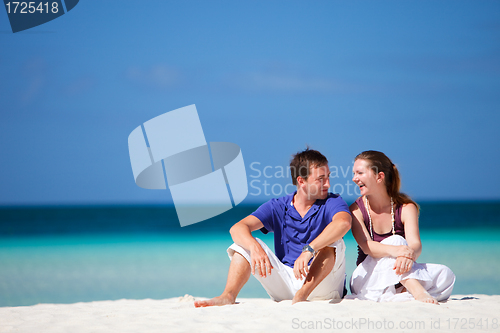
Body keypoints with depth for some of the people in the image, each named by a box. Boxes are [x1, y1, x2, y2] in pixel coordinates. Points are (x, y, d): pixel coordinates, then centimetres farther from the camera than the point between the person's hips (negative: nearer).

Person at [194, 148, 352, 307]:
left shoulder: (332, 202, -4)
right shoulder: (278, 207, 5)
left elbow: (344, 223, -30)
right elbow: (237, 228, -8)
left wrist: (309, 250, -43)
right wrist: (254, 247, -31)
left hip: (320, 285, -3)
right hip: (285, 284, 3)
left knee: (332, 242, -28)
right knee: (246, 244, -7)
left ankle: (302, 296, -43)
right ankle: (228, 295, -29)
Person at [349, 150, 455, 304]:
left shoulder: (406, 208, -2)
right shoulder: (356, 209, -4)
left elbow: (415, 244, -18)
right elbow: (366, 245, -21)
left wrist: (409, 255, -45)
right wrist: (393, 250, -43)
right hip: (366, 279, -2)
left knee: (445, 274, -22)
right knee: (395, 240, -29)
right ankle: (418, 293, -46)